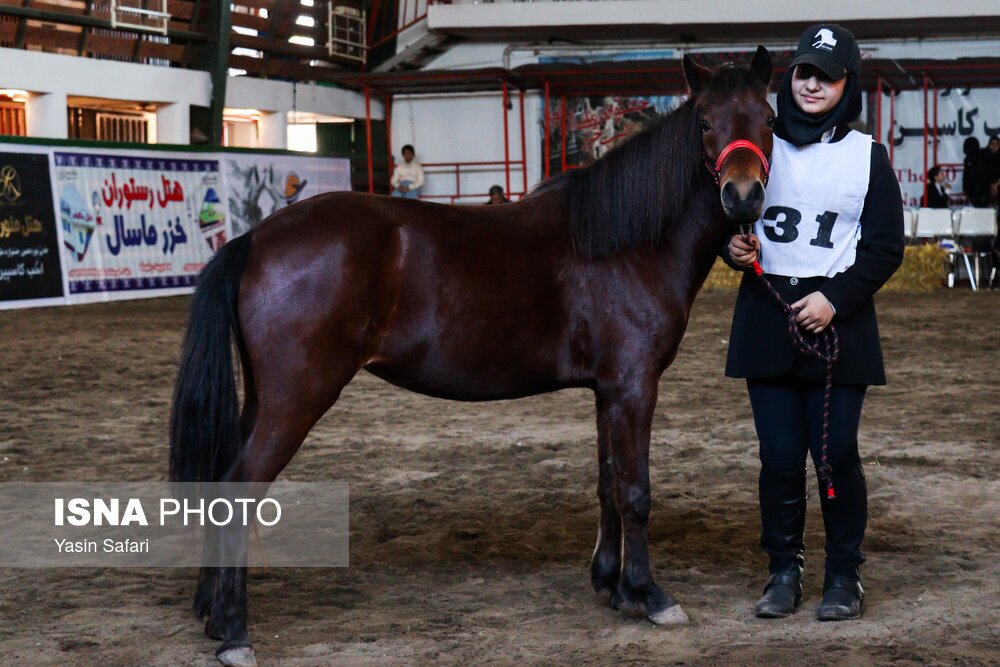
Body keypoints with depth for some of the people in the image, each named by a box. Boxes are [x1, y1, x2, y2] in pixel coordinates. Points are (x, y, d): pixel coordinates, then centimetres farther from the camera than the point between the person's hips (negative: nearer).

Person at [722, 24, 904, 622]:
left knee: (836, 454, 0)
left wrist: (835, 298, -13)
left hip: (837, 323, -2)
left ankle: (845, 573, 15)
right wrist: (733, 247, -8)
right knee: (779, 456, 4)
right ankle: (784, 571, 17)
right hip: (766, 320, 2)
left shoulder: (867, 155, 2)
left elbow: (886, 248, 0)